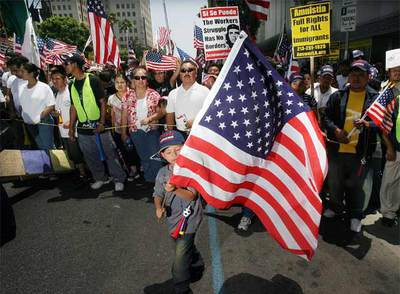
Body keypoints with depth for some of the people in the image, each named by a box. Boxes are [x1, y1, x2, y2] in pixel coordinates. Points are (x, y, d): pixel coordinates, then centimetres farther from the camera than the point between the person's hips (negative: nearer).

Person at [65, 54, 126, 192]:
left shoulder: (93, 80, -6)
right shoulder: (72, 85, 11)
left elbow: (102, 102, -8)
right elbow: (73, 107, 15)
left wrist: (102, 123, -15)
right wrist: (71, 128, 12)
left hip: (98, 126, -6)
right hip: (82, 129, 6)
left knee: (110, 154, 0)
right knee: (91, 156, 12)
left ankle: (119, 179, 13)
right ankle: (100, 178, 29)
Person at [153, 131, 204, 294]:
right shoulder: (162, 173, -2)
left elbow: (191, 195, -23)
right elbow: (158, 195, 2)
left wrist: (175, 189, -39)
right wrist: (159, 207, -18)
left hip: (189, 217, -6)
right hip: (172, 218, 6)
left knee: (181, 255, -6)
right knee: (186, 247, 26)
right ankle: (197, 265, 55)